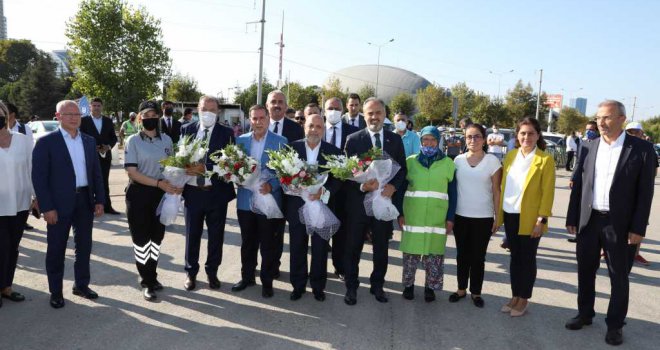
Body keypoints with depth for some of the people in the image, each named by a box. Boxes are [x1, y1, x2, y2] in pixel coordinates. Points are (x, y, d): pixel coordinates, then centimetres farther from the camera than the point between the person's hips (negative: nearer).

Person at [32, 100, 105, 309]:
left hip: (85, 201, 5)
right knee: (56, 250, 8)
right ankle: (56, 292, 22)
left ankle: (81, 285, 30)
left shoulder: (89, 141, 9)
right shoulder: (46, 142, -6)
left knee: (84, 246, 13)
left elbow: (96, 173, 11)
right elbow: (39, 177, -9)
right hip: (59, 204, -4)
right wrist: (47, 207, -14)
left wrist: (99, 200, 4)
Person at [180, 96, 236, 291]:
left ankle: (212, 272, 29)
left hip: (217, 192, -1)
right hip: (193, 191, 1)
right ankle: (191, 272, 30)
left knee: (216, 235, 11)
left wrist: (205, 169, -23)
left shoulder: (226, 133, -4)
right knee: (192, 234, 13)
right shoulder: (186, 130, 3)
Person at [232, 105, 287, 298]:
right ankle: (247, 276, 32)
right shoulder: (240, 140, 6)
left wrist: (271, 185, -20)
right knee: (247, 242, 16)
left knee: (268, 244, 7)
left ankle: (267, 281, 22)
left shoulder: (280, 141, -4)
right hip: (245, 200, 3)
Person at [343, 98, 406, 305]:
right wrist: (361, 185, -22)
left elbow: (402, 169, 7)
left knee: (381, 247, 14)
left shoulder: (395, 140, 6)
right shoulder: (354, 139, -2)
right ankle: (351, 287, 24)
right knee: (353, 247, 8)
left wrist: (393, 186, -11)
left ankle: (377, 285, 31)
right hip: (358, 201, -2)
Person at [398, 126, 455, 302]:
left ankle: (430, 287, 21)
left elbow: (452, 193, 4)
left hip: (437, 218, 0)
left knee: (434, 253, 5)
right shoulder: (410, 161, 3)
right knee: (411, 252, 5)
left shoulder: (448, 163, 2)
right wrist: (400, 213, 0)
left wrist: (450, 217, 0)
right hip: (412, 216, 0)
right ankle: (408, 285, 22)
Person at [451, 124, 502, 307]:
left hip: (483, 217, -2)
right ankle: (461, 289, 27)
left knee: (478, 256, 8)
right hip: (460, 216, 2)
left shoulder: (492, 160, -5)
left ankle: (476, 292, 23)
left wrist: (497, 217, -3)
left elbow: (496, 191, -2)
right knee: (462, 255, 13)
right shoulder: (458, 160, 2)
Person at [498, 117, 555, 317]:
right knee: (515, 257, 14)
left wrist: (541, 220, -14)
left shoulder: (545, 159, -8)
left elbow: (548, 192, -10)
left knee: (527, 259, 8)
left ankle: (523, 300, 21)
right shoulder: (510, 156, 7)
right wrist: (499, 213, 4)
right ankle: (515, 296, 27)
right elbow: (503, 185, 8)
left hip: (529, 218, -4)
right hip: (510, 215, 5)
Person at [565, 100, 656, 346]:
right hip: (588, 221, 3)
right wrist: (572, 218, 3)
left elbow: (645, 192, -8)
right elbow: (578, 185, 5)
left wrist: (638, 228, -11)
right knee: (585, 271, 15)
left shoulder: (642, 149, -7)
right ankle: (585, 314, 32)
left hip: (620, 224, -3)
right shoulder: (588, 147, 3)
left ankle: (615, 324, 26)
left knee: (619, 277, 10)